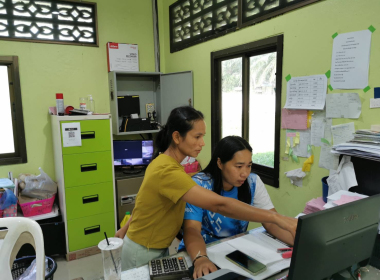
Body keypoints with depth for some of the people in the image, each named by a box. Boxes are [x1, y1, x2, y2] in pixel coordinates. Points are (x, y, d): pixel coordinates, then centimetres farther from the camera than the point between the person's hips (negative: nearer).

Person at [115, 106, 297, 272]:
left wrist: (127, 228, 20)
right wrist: (277, 218, -41)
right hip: (143, 254, -8)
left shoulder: (163, 161, -2)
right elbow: (219, 205, -42)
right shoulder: (168, 171, -34)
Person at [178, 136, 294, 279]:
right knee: (201, 270, -28)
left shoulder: (253, 182, -9)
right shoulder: (199, 185, -20)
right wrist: (200, 259, -45)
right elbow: (191, 229, -26)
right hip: (200, 251, -3)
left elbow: (272, 222, -12)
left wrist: (301, 243, -29)